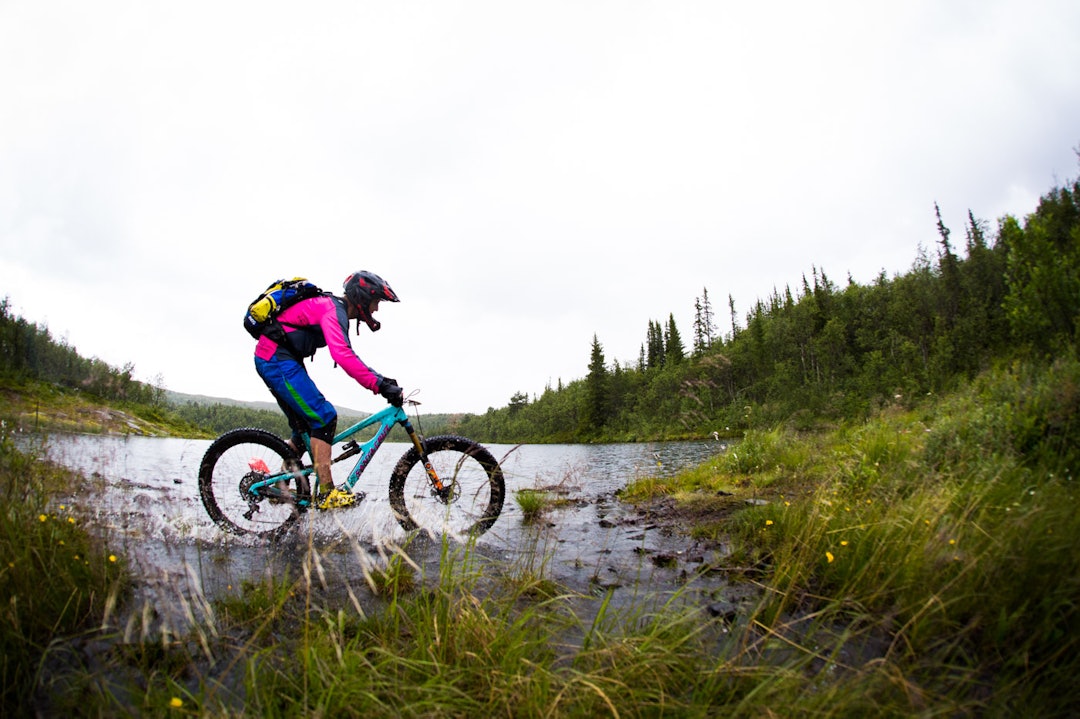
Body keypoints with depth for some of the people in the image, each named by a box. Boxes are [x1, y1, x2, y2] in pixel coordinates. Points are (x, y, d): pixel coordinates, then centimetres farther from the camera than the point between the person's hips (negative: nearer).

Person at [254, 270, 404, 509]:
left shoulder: (336, 311, 15)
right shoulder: (333, 310, -17)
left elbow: (348, 357, 18)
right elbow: (342, 355, -33)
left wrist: (382, 381, 8)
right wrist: (379, 385, -36)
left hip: (271, 361, 11)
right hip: (279, 360, -11)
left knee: (304, 426, 15)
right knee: (324, 417, -14)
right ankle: (327, 494, -14)